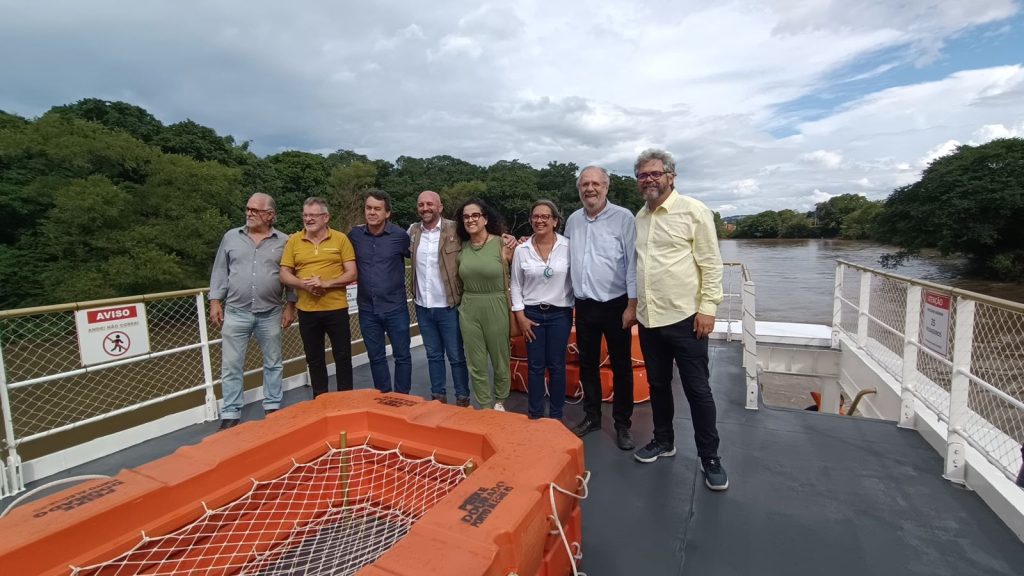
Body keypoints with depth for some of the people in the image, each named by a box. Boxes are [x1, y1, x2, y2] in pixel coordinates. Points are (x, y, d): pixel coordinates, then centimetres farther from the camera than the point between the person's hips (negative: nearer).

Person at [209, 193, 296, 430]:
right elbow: (220, 271, 7)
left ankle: (272, 408, 25)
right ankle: (230, 415, 16)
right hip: (236, 313, 1)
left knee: (273, 363, 11)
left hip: (270, 314, 0)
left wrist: (290, 305, 0)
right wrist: (215, 301, 1)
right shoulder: (231, 237, 5)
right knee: (231, 366, 5)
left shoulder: (284, 242, 1)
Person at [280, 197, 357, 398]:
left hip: (336, 309, -2)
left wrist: (326, 283, -19)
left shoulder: (340, 239, -2)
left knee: (343, 357, 6)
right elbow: (284, 275, 5)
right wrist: (304, 284, -15)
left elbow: (352, 274, -5)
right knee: (314, 359, 13)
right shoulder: (293, 240, 5)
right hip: (307, 311, 3)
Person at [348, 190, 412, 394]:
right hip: (367, 309, 3)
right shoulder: (355, 235, 0)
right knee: (376, 357, 14)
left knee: (402, 356, 7)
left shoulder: (400, 236, -9)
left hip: (395, 308, -3)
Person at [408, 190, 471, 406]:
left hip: (448, 306, -4)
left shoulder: (455, 230, -10)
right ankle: (438, 396, 31)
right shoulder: (413, 231, 5)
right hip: (423, 307, 5)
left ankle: (462, 399, 22)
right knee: (433, 355, 17)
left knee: (456, 356, 7)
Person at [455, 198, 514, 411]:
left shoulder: (502, 244, -9)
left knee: (500, 362, 14)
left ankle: (500, 403, 39)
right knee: (476, 366, 10)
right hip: (469, 310, 3)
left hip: (496, 308, -3)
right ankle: (486, 409, 29)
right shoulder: (462, 247, 3)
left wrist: (507, 258, -15)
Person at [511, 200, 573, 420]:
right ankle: (535, 415, 21)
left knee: (556, 366, 8)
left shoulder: (568, 247, -6)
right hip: (532, 314, 1)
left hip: (560, 314, -1)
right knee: (535, 366, 7)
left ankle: (556, 416, 22)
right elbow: (516, 285, 4)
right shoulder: (521, 250, -2)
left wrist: (576, 311, -2)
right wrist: (520, 316, -1)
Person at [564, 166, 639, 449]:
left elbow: (633, 264, -11)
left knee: (621, 367, 7)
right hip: (584, 306, 5)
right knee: (587, 364, 14)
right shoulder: (573, 220, 7)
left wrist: (632, 306, -14)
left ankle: (622, 424, 22)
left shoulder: (623, 218, -9)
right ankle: (591, 416, 31)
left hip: (615, 305, -4)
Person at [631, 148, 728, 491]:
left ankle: (710, 457, 20)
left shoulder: (693, 211, -6)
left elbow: (711, 263, -9)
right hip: (649, 319, 6)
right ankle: (663, 440, 35)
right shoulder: (639, 218, 11)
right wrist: (633, 305, 14)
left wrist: (708, 307, -14)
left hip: (685, 317, -6)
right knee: (657, 384, 17)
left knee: (698, 390, 4)